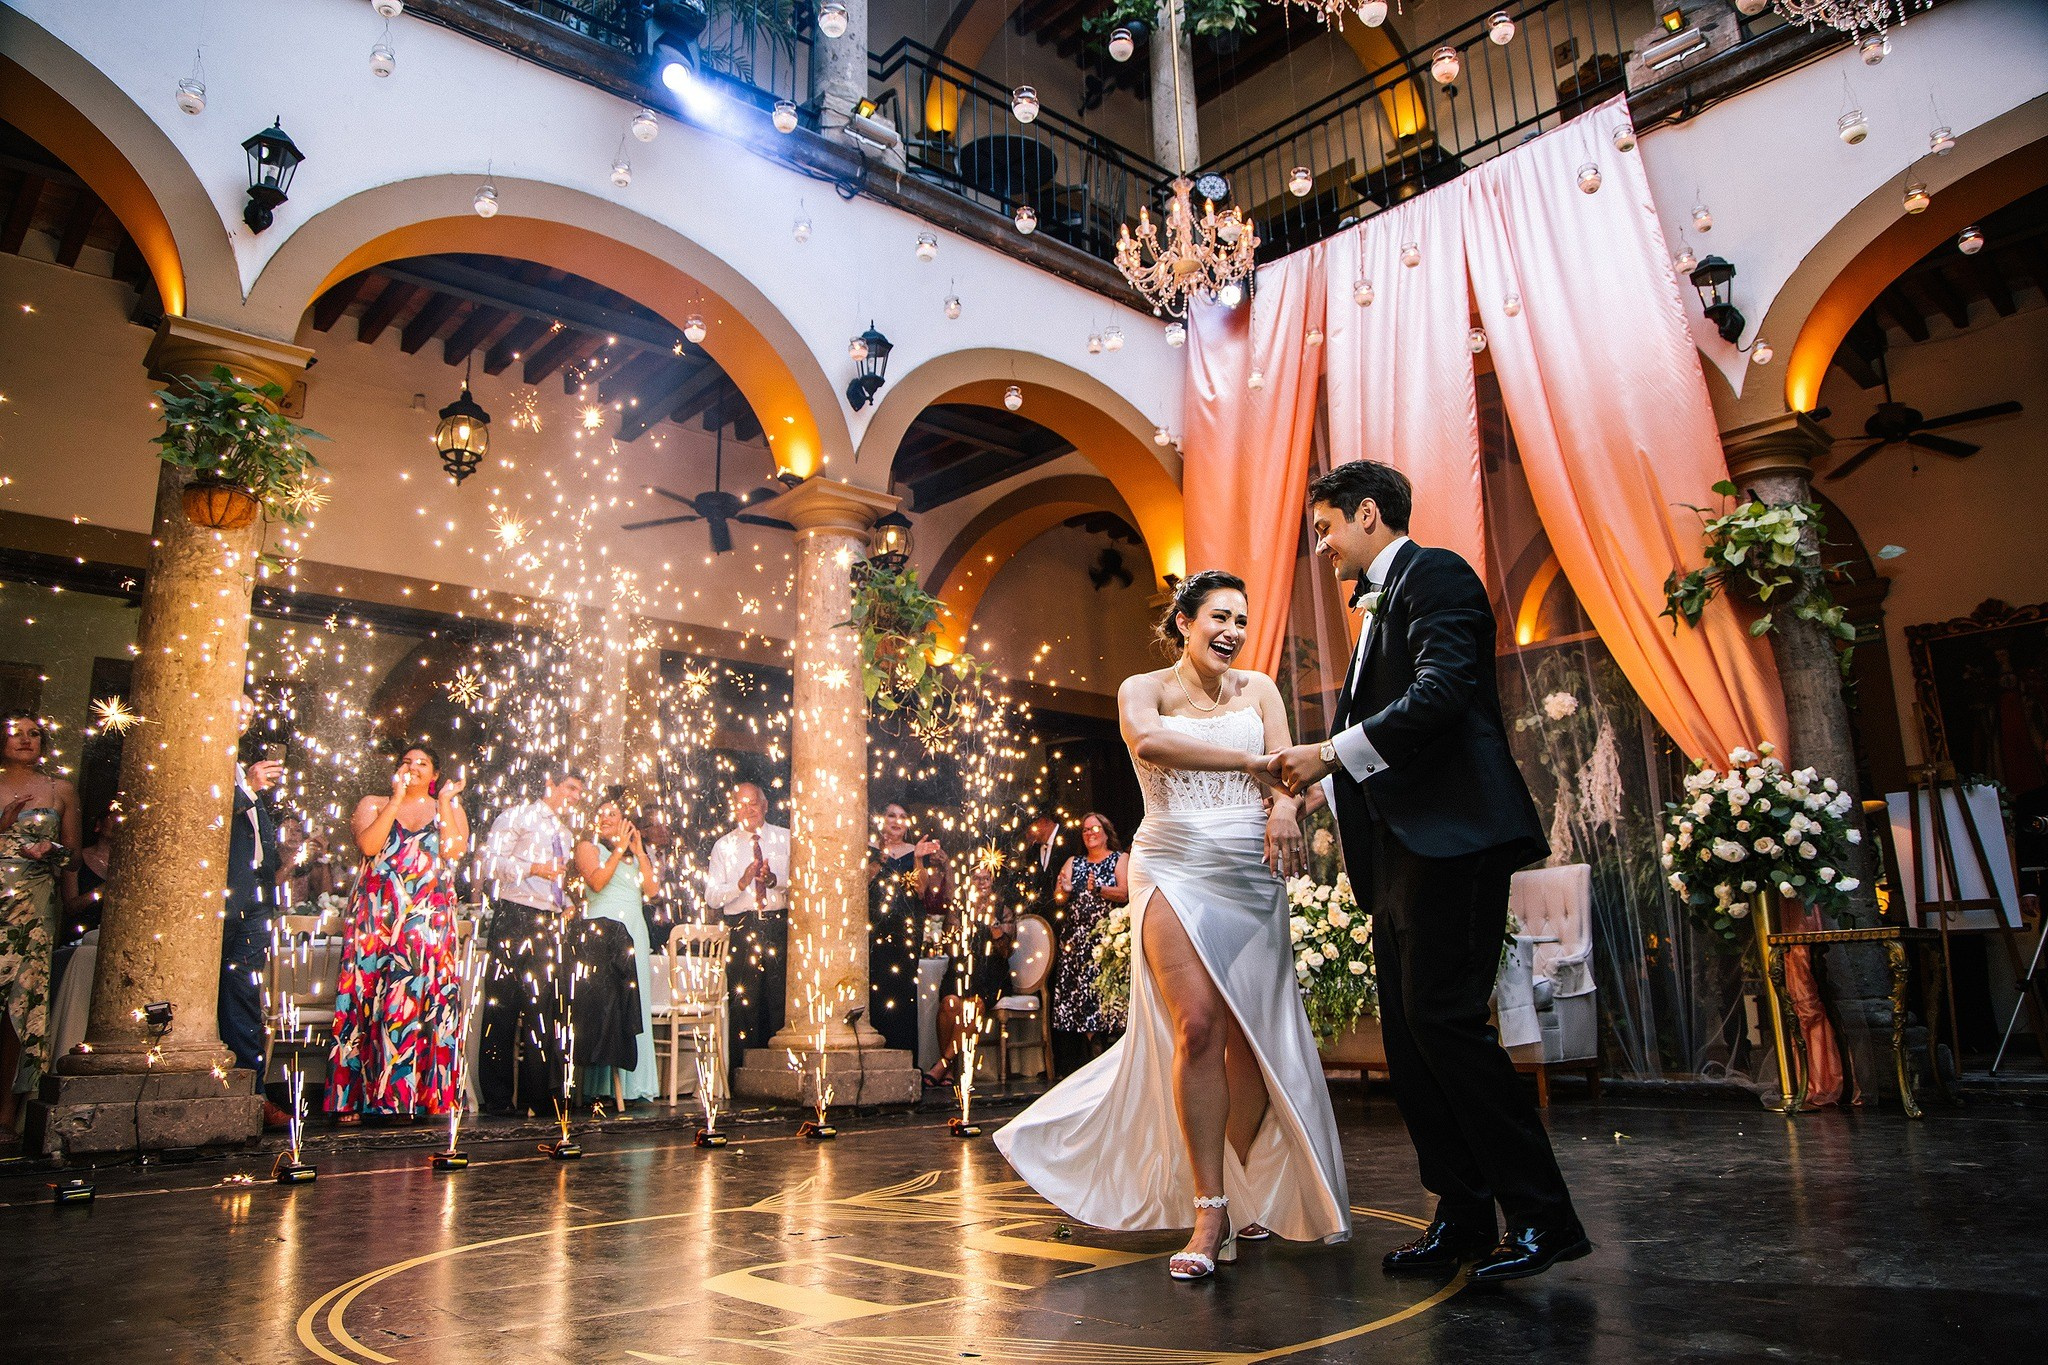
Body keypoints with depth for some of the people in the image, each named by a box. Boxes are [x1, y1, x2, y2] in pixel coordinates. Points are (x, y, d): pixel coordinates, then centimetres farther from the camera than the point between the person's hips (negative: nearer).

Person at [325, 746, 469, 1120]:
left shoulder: (449, 809, 16)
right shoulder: (373, 804, 16)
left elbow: (455, 851, -3)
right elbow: (368, 844, -5)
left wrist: (444, 803, -1)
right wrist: (397, 799, -4)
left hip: (429, 920, 0)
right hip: (375, 917, 1)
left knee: (419, 999, -9)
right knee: (368, 997, -6)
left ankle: (416, 1095, -6)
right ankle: (356, 1096, -2)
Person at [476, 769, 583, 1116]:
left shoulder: (565, 834, 24)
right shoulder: (517, 816, 2)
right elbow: (492, 862, -9)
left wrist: (566, 905, 11)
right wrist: (534, 868, -19)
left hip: (549, 923, 7)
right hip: (514, 915, -7)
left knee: (543, 1006, 4)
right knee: (503, 1005, -5)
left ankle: (537, 1094, 8)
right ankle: (498, 1098, 0)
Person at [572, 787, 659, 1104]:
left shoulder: (633, 852, 22)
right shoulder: (588, 846, 7)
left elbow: (651, 887, 9)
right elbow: (597, 881, -11)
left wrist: (638, 851, 3)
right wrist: (619, 850, -10)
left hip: (634, 929, 6)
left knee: (635, 1002, 2)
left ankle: (631, 1083, 5)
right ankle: (602, 1084, -9)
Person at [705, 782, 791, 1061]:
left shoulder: (786, 838, 10)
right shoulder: (724, 845, 11)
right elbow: (712, 897, 2)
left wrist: (775, 880, -17)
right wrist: (741, 882, -13)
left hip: (780, 926, 0)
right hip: (741, 930, 1)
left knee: (782, 1001, -4)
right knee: (745, 1004, 2)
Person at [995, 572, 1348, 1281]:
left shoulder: (1259, 690, 14)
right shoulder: (1143, 689, 3)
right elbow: (1149, 743, -20)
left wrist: (1285, 807, -21)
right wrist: (1249, 761, -21)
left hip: (1253, 876, 3)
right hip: (1175, 869, -3)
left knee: (1254, 1037, 2)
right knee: (1197, 1028, -16)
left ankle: (1242, 1192, 24)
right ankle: (1210, 1214, -5)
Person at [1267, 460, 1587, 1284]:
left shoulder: (1435, 575, -4)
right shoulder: (1381, 605, 25)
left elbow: (1440, 693, -19)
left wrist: (1333, 754, -15)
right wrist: (1316, 774, 10)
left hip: (1452, 837, -10)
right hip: (1402, 846, 10)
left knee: (1442, 1016, -12)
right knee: (1408, 1030, 8)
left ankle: (1543, 1216, 0)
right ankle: (1462, 1215, 16)